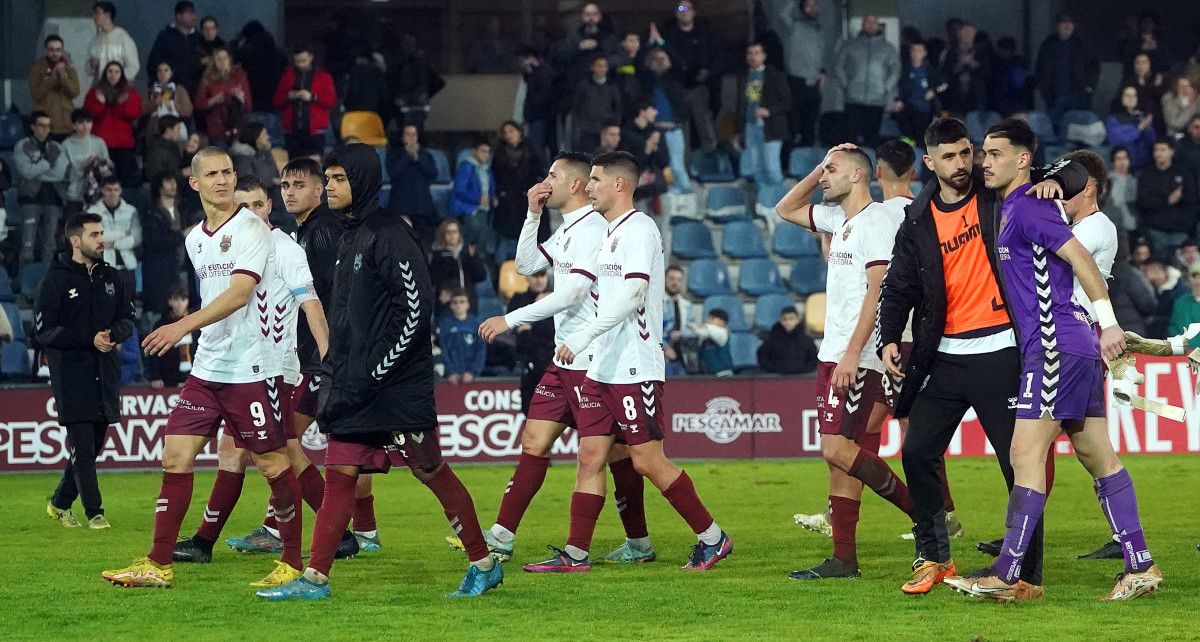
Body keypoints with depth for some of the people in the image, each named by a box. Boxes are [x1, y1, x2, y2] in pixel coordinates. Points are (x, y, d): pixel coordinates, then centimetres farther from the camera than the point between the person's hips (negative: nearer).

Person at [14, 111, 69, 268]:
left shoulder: (56, 148, 15)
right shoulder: (22, 146, 6)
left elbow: (60, 173, 0)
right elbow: (26, 171, -8)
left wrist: (36, 170, -4)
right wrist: (48, 163, -3)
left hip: (53, 199, 3)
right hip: (31, 197, -3)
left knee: (49, 245, 4)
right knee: (28, 245, -10)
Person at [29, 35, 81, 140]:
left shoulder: (69, 69, 9)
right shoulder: (37, 69, 3)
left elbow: (75, 92, -3)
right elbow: (36, 94, -8)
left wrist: (62, 75, -14)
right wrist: (52, 77, -15)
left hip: (66, 123, 2)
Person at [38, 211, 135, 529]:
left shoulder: (110, 277, 13)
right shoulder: (55, 281, -3)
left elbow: (127, 319, 14)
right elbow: (43, 330, -9)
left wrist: (113, 334, -10)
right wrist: (90, 339, -17)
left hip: (106, 373, 5)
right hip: (71, 376, -5)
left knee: (94, 445, 9)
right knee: (82, 446, -9)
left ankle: (60, 502, 25)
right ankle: (94, 512, -5)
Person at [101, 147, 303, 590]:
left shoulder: (251, 229, -10)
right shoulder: (194, 239, 13)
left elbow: (239, 293, -22)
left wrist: (184, 325, -31)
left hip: (251, 366, -7)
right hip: (206, 367, 7)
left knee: (273, 463, -1)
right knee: (175, 457, 0)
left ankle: (292, 563, 11)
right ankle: (159, 565, 3)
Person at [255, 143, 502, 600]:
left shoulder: (390, 236, -13)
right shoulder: (348, 240, 16)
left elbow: (416, 309, -19)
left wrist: (376, 372, -19)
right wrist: (335, 374, 18)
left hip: (399, 386, -9)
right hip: (354, 387, 9)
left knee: (432, 472, -1)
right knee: (339, 474, 3)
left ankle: (484, 564, 10)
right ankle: (314, 579, 2)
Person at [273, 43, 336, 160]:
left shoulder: (323, 76, 7)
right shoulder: (288, 75, 14)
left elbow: (332, 101, -2)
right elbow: (277, 101, 13)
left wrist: (312, 97, -15)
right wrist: (288, 97, -8)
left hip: (314, 131, -2)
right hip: (292, 131, 2)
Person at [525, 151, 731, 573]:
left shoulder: (639, 230, -12)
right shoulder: (610, 233, 17)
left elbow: (632, 294, -23)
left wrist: (581, 337, -25)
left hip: (635, 369, -9)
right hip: (602, 367, 9)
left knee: (647, 461, -7)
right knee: (590, 457, 4)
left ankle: (712, 537, 4)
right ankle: (575, 555, 5)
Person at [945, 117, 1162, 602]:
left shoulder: (1028, 207, -11)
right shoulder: (1008, 208, 18)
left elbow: (1079, 257, -18)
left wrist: (1108, 322, -21)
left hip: (1056, 347, -10)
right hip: (1078, 349, 10)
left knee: (1026, 455, -11)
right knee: (1100, 460, 9)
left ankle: (1005, 576, -12)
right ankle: (1140, 567, 9)